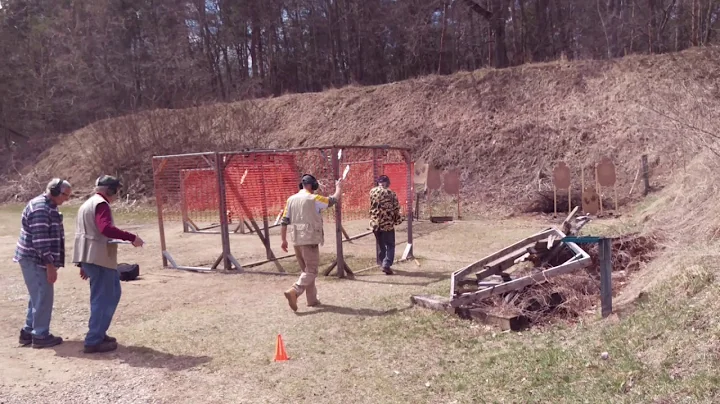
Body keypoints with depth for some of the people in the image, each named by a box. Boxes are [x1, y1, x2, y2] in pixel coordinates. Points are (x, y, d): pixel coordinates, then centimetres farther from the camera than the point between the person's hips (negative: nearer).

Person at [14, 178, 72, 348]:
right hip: (34, 260, -10)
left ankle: (28, 332, 26)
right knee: (43, 297, -4)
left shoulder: (48, 206, 13)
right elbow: (40, 239, -25)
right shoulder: (40, 208, -20)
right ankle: (40, 336, 5)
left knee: (38, 297, 17)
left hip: (37, 260, 10)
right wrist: (50, 265, -23)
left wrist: (50, 263, 23)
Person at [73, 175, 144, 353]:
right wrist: (131, 237, -26)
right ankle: (93, 341, 1)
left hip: (89, 257, 10)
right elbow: (106, 228, -28)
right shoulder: (101, 204, -11)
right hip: (99, 257, -10)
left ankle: (98, 333, 24)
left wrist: (84, 264, 26)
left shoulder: (88, 203, 21)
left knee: (108, 295, 19)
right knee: (104, 299, -3)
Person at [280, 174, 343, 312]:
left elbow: (284, 221, 8)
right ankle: (294, 291, -21)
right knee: (311, 271, -2)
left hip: (296, 240, 7)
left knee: (306, 270, 15)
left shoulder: (291, 199, 8)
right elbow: (333, 200, 4)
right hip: (310, 240, -7)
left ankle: (312, 299, 19)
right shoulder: (313, 198, -8)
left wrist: (284, 240, 14)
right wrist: (339, 187, 22)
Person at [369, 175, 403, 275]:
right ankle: (386, 265, -8)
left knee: (380, 245, 18)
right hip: (388, 223, -4)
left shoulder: (372, 191, 2)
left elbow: (371, 207, 11)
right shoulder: (391, 193, -6)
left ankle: (382, 264, 27)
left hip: (375, 223, 4)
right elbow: (396, 208, -3)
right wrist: (398, 220, 8)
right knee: (390, 245, 5)